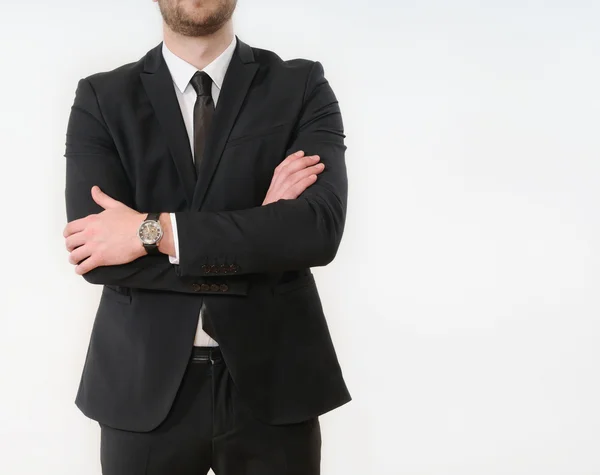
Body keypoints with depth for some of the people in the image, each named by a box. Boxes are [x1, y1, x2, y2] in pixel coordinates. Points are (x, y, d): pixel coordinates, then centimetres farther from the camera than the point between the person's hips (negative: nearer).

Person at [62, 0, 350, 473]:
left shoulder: (303, 87, -1)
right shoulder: (101, 98, 1)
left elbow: (320, 227, -16)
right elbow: (98, 256, -11)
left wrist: (154, 230, -18)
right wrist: (257, 235, -15)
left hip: (272, 380, 0)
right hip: (146, 385, 1)